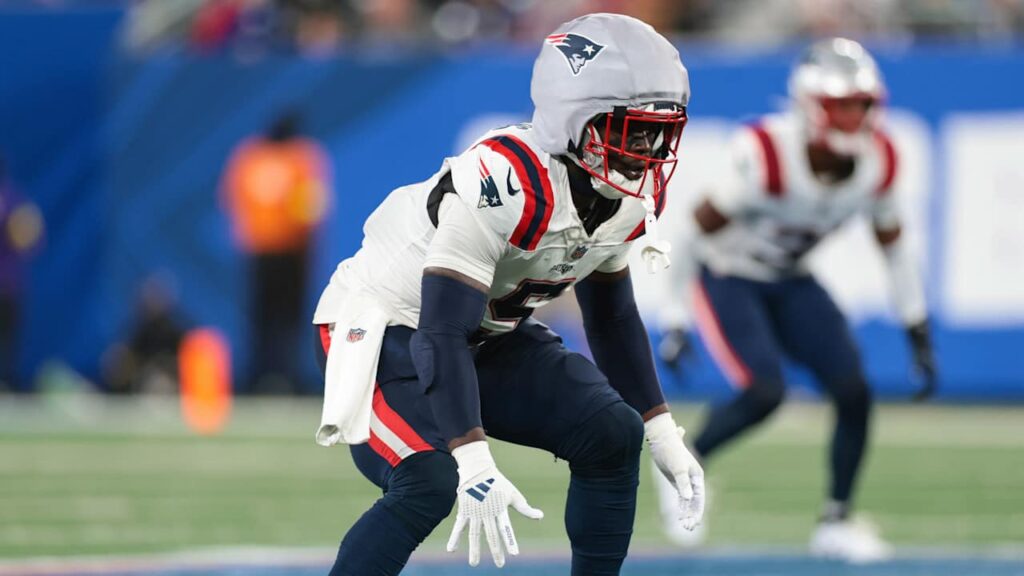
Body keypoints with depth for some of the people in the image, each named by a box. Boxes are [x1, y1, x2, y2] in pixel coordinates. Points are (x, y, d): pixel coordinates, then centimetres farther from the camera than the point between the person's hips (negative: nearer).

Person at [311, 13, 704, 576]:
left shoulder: (631, 198, -7)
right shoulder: (505, 183, -34)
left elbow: (612, 317, 11)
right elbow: (441, 334, -35)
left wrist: (662, 433, 11)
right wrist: (474, 465, -41)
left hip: (490, 337, 8)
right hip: (385, 331, -8)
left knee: (613, 435, -4)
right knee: (429, 483, -29)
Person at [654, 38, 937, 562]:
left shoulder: (876, 162, -14)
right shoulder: (765, 155, -31)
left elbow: (894, 247, 3)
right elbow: (693, 230, -22)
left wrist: (920, 339, 5)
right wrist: (676, 325, -20)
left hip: (790, 282, 6)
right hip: (726, 278, -6)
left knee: (854, 391, -7)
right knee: (765, 392, -22)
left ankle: (836, 522, 8)